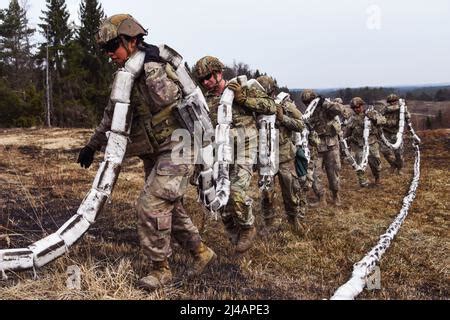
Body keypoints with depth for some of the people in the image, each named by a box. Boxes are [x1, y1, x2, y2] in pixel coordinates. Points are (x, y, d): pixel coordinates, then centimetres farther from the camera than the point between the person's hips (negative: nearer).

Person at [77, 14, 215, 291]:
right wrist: (93, 145, 27)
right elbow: (112, 115, 22)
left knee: (151, 206, -11)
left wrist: (152, 65, -23)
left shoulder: (157, 65, -14)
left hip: (176, 150, -9)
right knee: (170, 207, 14)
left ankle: (161, 270, 5)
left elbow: (165, 98, -30)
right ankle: (201, 252, 29)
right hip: (155, 154, 9)